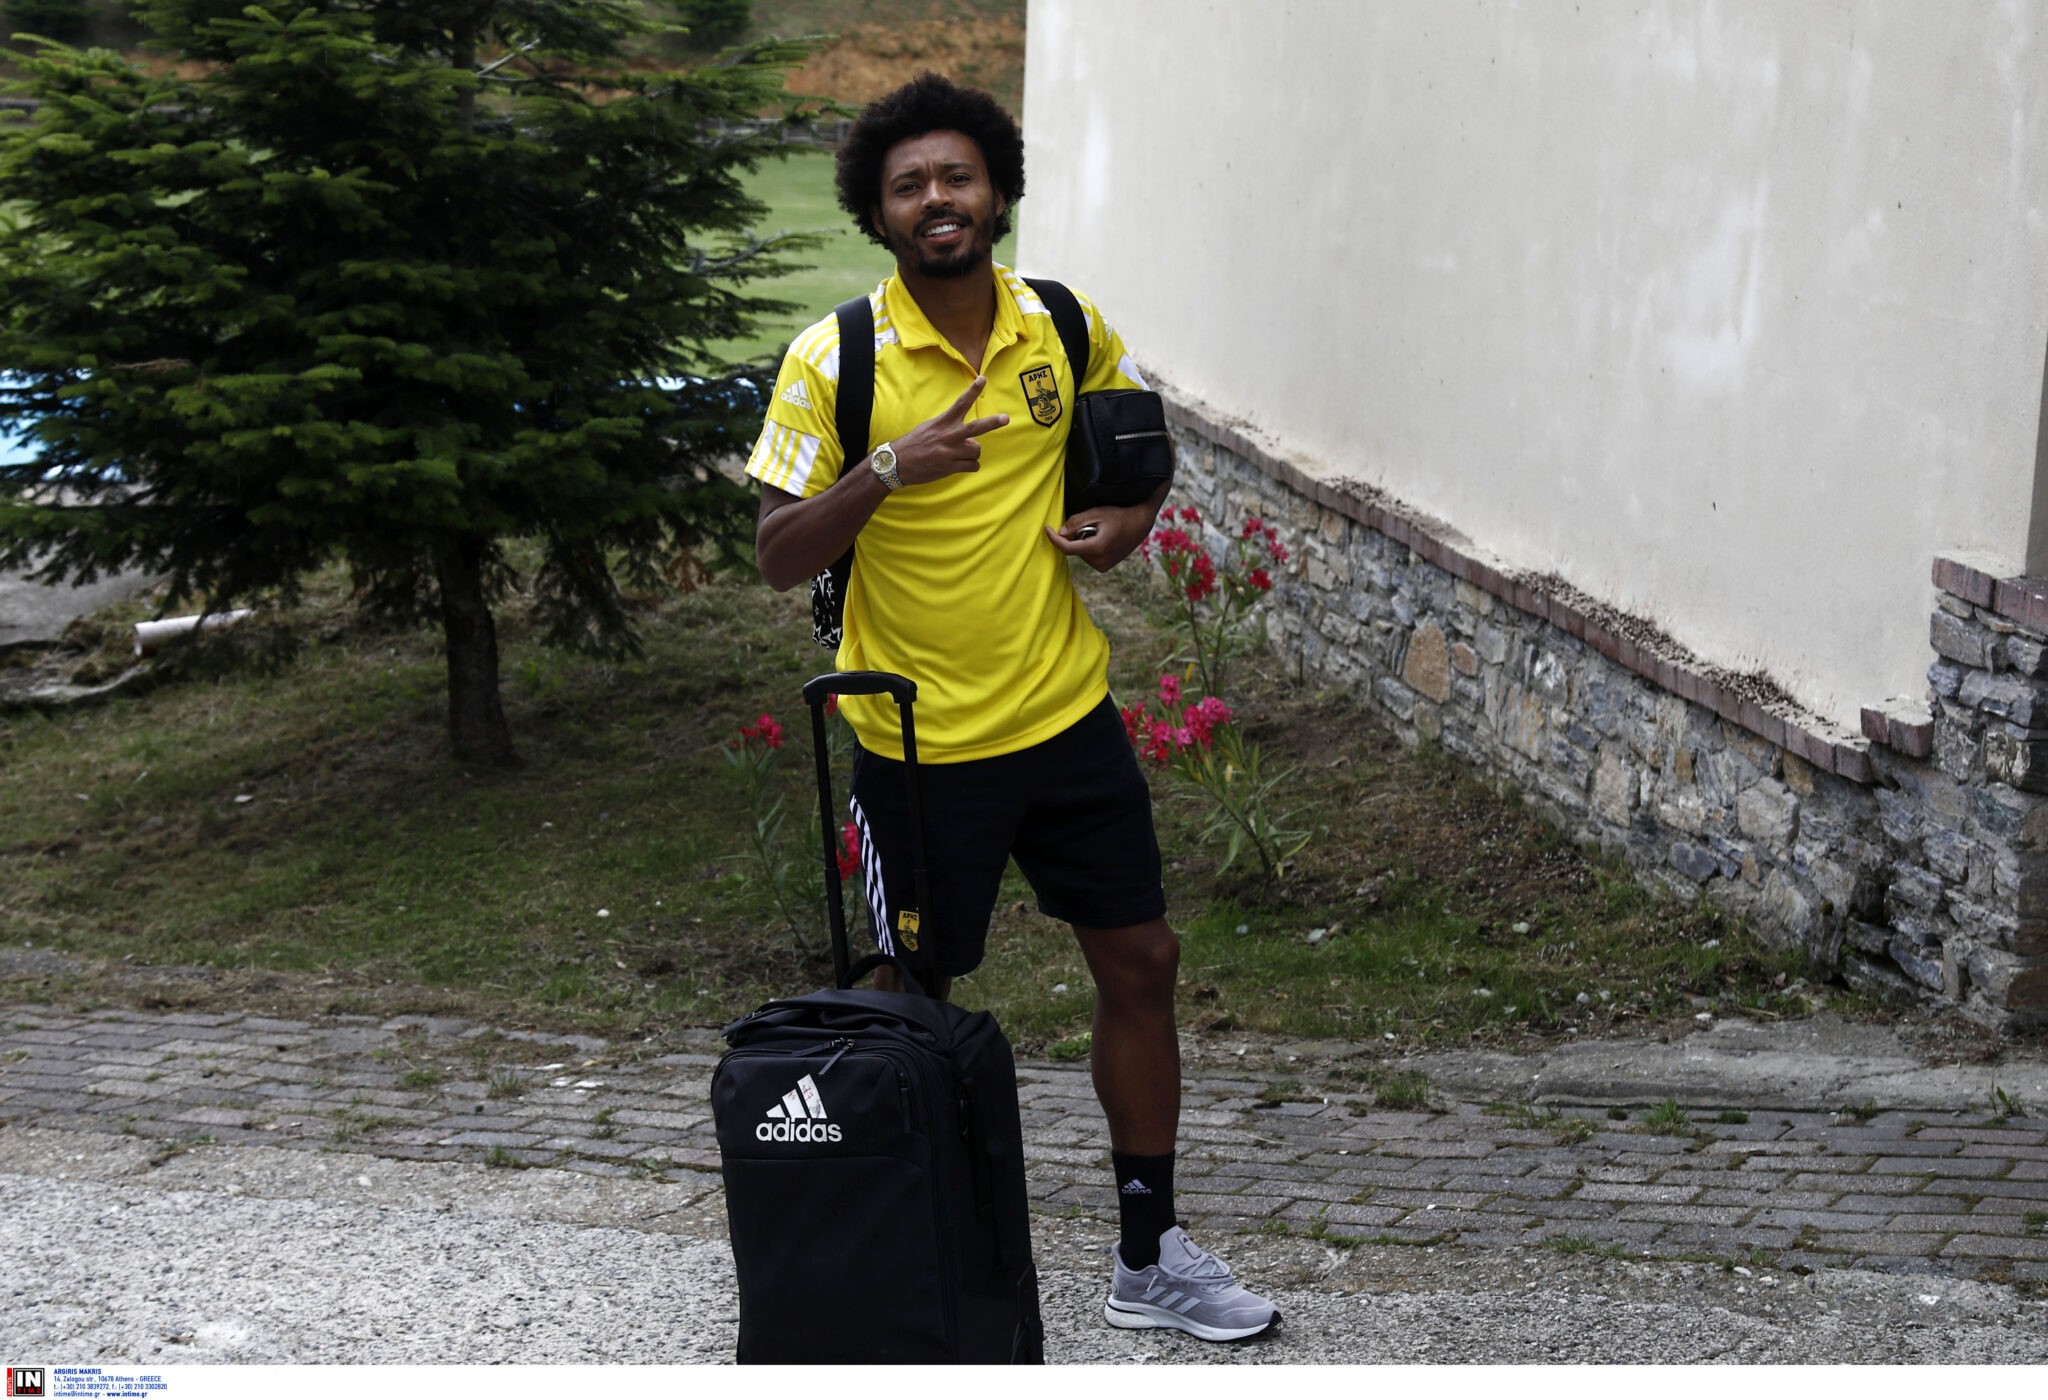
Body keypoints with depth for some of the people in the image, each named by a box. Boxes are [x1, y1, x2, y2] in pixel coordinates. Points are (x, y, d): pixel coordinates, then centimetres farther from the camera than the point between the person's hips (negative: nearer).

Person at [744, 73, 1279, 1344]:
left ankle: (1151, 1259, 23)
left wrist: (1133, 510, -1)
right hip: (923, 740, -4)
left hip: (1070, 714, 4)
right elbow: (779, 559, -13)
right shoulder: (833, 361, -12)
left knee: (1141, 963, 9)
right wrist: (884, 472, -29)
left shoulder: (1066, 329, -1)